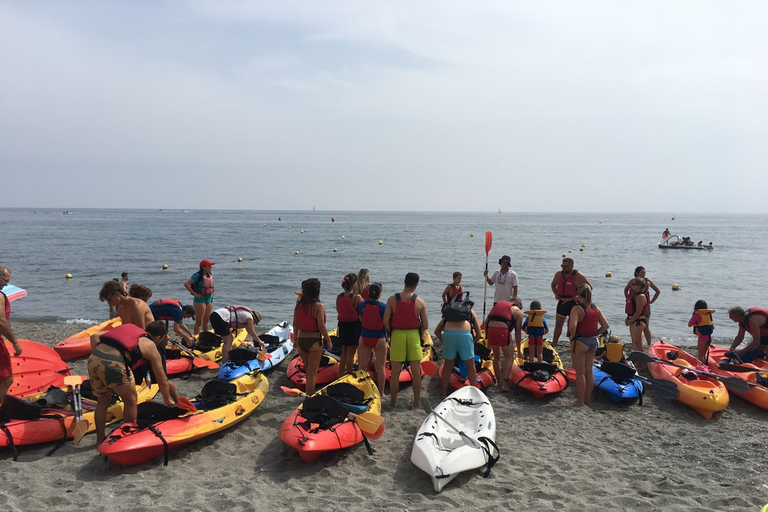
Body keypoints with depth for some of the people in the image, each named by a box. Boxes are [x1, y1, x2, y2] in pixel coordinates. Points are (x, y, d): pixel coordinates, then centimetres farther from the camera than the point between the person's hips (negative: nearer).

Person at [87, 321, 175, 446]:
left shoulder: (127, 328, 29)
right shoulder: (150, 347, 16)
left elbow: (94, 337, 20)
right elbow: (162, 381, 23)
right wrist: (168, 400, 37)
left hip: (93, 359, 6)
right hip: (113, 364, -6)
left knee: (102, 401, 27)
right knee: (131, 400, 19)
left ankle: (100, 440, 37)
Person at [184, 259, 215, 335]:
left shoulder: (210, 275, 9)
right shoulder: (198, 275, -14)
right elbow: (186, 284, -20)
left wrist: (211, 294, 11)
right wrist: (195, 294, -18)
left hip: (209, 300, 7)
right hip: (200, 300, -7)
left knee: (206, 321, 16)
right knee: (199, 322, -4)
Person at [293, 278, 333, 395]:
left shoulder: (298, 305, 1)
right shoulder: (318, 306, -16)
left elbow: (295, 324, 6)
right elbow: (321, 326, -17)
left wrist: (296, 339, 18)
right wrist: (328, 340, -5)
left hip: (301, 341, 6)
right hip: (314, 342, -6)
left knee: (308, 371, 23)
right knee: (312, 373, 4)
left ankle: (310, 393, 34)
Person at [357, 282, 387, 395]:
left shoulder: (362, 305, -6)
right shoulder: (383, 306, -14)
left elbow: (360, 321, 1)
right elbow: (386, 324, -9)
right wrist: (387, 338, 4)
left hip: (364, 338, 3)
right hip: (379, 339, -3)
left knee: (362, 365, 14)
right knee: (380, 366, 8)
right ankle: (381, 393, 15)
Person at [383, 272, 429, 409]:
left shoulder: (392, 299, -7)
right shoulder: (420, 302, -5)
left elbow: (385, 322, -10)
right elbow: (425, 326, -4)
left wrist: (391, 333, 7)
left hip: (397, 335, 0)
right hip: (414, 336, 0)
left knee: (395, 372, 9)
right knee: (416, 372, 9)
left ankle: (394, 402, 16)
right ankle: (415, 402, 15)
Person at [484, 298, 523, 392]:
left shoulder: (498, 304, 29)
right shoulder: (518, 311, 17)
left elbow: (486, 321, 20)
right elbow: (517, 333, 15)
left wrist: (487, 339, 25)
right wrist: (518, 350, 24)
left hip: (490, 329, 5)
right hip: (503, 330, -4)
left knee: (496, 357, 21)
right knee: (509, 358, 11)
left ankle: (499, 383, 27)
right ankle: (504, 384, 4)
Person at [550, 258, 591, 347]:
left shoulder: (579, 276, -11)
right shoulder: (558, 274, 3)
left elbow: (589, 287, -6)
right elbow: (553, 285, 21)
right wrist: (556, 294, 5)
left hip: (574, 303, -4)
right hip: (562, 302, 5)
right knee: (558, 324, 8)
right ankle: (553, 344, 15)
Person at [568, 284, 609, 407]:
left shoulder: (577, 309, -17)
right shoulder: (596, 309, 4)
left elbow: (572, 326, -28)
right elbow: (605, 325, 5)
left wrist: (573, 336, -12)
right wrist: (594, 334, 8)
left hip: (580, 342, -6)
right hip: (593, 342, 7)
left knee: (580, 373, 2)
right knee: (589, 372, 14)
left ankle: (580, 401, 9)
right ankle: (588, 399, 23)